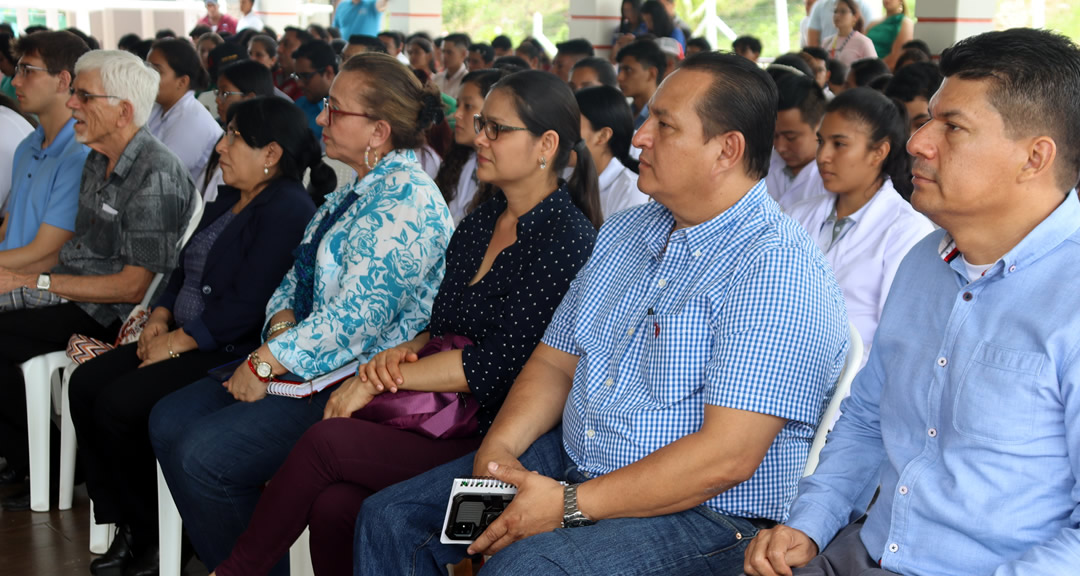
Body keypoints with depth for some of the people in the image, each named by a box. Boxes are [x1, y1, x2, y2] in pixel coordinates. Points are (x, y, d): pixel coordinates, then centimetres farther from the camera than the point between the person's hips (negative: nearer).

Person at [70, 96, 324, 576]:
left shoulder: (288, 211, -16)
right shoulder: (228, 200, 16)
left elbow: (245, 305, -23)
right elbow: (186, 267, 21)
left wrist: (178, 342, -18)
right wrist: (160, 317, 3)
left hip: (233, 353, -10)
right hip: (180, 337, 10)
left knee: (119, 404, -22)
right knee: (86, 383, -3)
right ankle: (121, 525, 3)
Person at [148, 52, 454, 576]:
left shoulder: (407, 204, -18)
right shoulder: (355, 193, 15)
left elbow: (356, 319, -25)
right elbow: (298, 276, 18)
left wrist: (267, 362, -19)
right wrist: (281, 323, -4)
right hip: (311, 362, 11)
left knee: (205, 455, -21)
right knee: (170, 419, 3)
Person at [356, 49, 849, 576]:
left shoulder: (777, 271, -18)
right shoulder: (623, 232, 12)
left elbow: (727, 456, -25)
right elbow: (555, 361, 16)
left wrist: (571, 506, -24)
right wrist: (498, 448, -4)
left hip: (706, 513, -8)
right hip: (572, 464, 9)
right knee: (392, 519, 2)